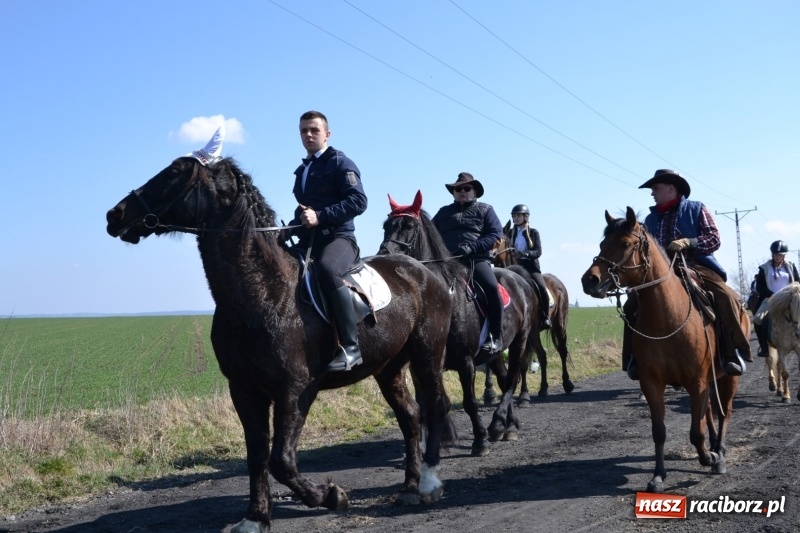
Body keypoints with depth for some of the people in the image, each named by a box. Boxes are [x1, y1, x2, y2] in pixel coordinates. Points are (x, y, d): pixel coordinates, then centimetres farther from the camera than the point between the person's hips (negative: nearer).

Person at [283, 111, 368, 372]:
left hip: (338, 238, -9)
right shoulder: (302, 170, 22)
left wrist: (320, 216, -24)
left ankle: (350, 346, -36)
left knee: (327, 269, -39)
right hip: (307, 241, 9)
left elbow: (358, 201, -15)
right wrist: (290, 229, 14)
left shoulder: (339, 163, -2)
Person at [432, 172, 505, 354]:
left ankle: (495, 337, -22)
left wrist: (471, 247, -13)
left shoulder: (485, 210, 14)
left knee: (491, 286, -29)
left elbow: (496, 234, 1)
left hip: (477, 259, -3)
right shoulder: (444, 212, 23)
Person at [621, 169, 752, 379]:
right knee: (632, 304, -16)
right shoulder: (651, 219, 17)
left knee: (727, 298, -30)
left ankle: (731, 353, -22)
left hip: (697, 268, -3)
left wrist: (687, 242, -19)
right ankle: (636, 356, -8)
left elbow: (714, 240, -3)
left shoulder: (697, 209, 6)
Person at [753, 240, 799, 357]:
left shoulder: (791, 266, 8)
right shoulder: (764, 268, 1)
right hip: (770, 300, -2)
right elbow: (759, 287, -3)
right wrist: (774, 295, -16)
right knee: (757, 320, -21)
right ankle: (764, 347, -9)